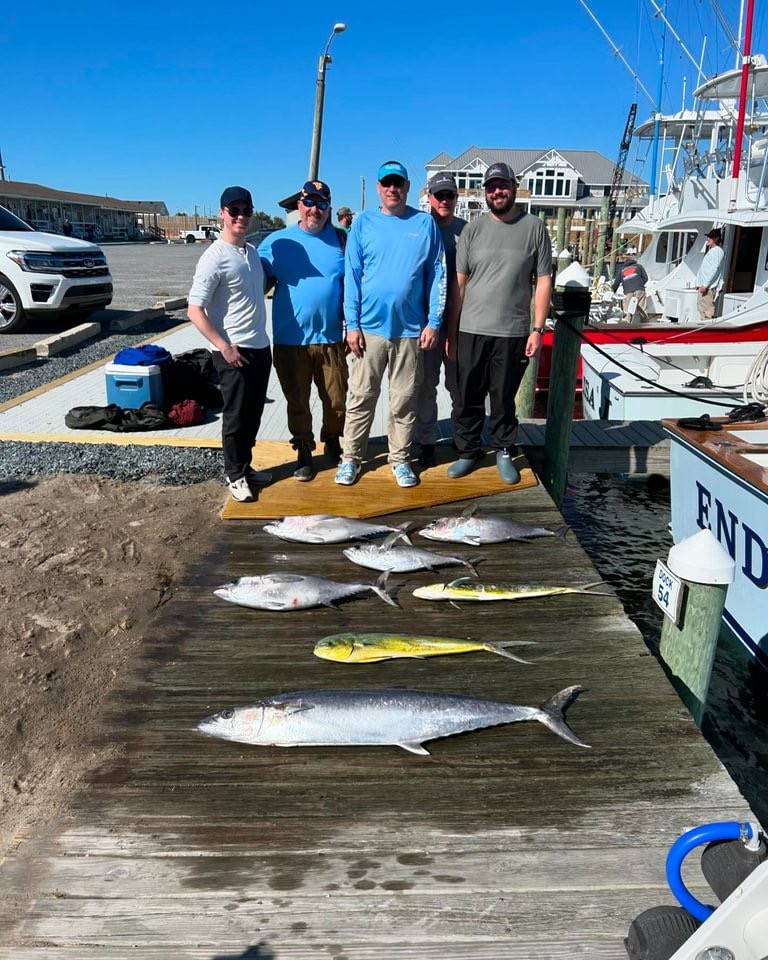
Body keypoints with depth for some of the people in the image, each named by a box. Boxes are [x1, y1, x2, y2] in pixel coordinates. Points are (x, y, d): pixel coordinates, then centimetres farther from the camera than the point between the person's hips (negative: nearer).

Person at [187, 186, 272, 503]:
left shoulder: (253, 251, 10)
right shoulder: (214, 257, -14)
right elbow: (195, 310, -16)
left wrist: (260, 340, 15)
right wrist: (224, 346, -20)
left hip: (261, 347, 7)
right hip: (234, 351, -7)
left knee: (253, 415, 15)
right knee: (235, 416, 2)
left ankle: (245, 467, 29)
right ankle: (235, 475, 16)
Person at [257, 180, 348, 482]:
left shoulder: (341, 240, 3)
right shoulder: (277, 242, 0)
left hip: (331, 338, 1)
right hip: (290, 341, 0)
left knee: (336, 400, 9)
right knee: (298, 402, 10)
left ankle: (332, 442, 35)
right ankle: (304, 452, 27)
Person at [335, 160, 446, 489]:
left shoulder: (425, 223, 4)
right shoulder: (363, 222, 4)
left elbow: (437, 275, 4)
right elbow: (352, 275, 0)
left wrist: (434, 322, -3)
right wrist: (352, 324, -6)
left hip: (411, 329, 0)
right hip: (370, 327, 0)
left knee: (404, 400, 8)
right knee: (361, 397, 5)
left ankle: (400, 459, 21)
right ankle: (351, 458, 16)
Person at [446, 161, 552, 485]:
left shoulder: (534, 228, 3)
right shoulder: (473, 229, 6)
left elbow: (543, 281, 2)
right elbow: (459, 283, 6)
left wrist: (538, 328, -5)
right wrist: (451, 332, 3)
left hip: (513, 333, -1)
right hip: (471, 330, 2)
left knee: (504, 398, 8)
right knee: (468, 397, 7)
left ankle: (504, 452, 24)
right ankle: (468, 451, 22)